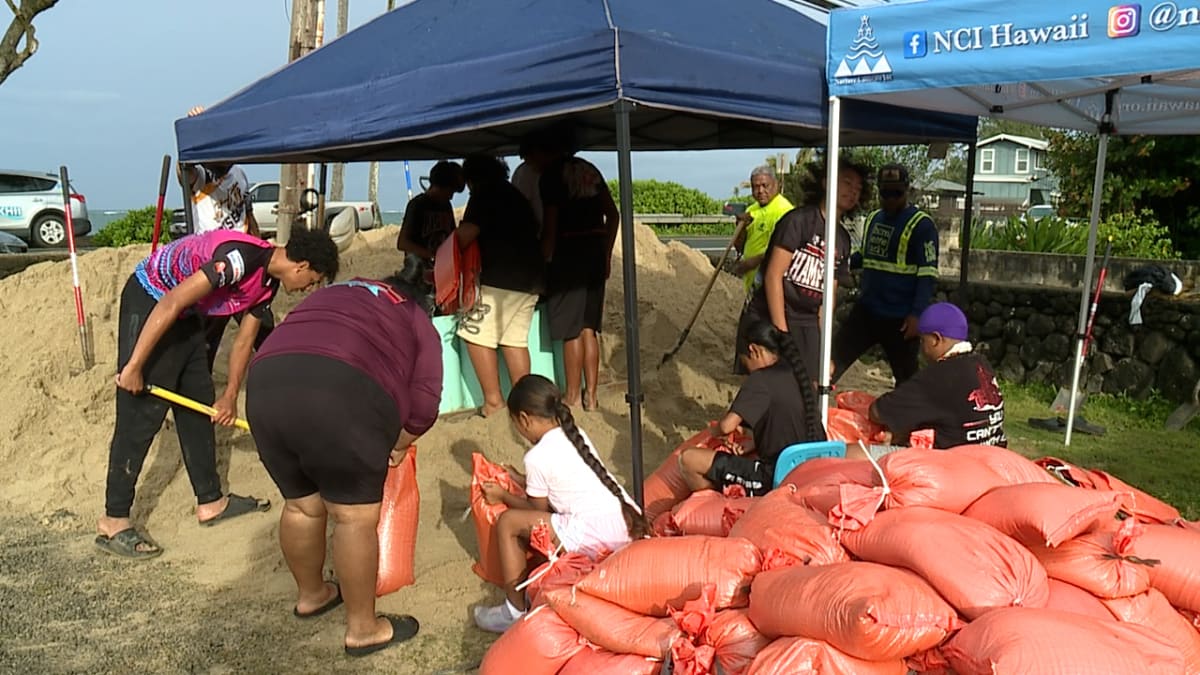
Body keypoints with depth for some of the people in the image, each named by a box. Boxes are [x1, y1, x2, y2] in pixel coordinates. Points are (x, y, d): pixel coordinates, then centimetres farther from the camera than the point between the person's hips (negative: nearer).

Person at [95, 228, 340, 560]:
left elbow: (244, 340, 10)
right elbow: (170, 304, -31)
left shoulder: (268, 281, 2)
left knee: (199, 405, 13)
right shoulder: (242, 258, -29)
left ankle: (210, 502, 23)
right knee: (140, 415, -7)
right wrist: (134, 366, -27)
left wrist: (230, 396, 9)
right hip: (150, 303, -10)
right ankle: (113, 523, 2)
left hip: (187, 315, 10)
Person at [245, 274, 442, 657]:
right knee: (356, 517, 8)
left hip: (266, 384, 6)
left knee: (301, 505, 24)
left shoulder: (333, 294, 38)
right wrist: (398, 444, 30)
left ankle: (311, 595, 44)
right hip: (341, 393, -5)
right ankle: (363, 628, 21)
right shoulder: (417, 321, 24)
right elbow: (424, 403, 11)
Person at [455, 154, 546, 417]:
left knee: (477, 335, -2)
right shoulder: (515, 196, 24)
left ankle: (493, 401, -5)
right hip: (530, 278, 9)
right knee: (515, 339, 11)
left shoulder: (484, 195, -2)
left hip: (500, 279, -9)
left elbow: (467, 233, -15)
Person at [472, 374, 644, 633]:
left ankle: (515, 611, 11)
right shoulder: (577, 435, 16)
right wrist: (524, 481, 40)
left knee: (508, 523, 4)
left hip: (598, 537, -9)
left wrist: (503, 496, 22)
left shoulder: (537, 457, -5)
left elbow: (538, 510, 7)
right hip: (631, 523, 9)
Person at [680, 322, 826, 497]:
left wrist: (715, 428, 3)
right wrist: (753, 445, 14)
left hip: (776, 480, -8)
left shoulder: (761, 380, -13)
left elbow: (727, 426, -20)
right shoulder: (798, 373, 10)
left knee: (689, 459, -8)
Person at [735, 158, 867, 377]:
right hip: (766, 321, -6)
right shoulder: (798, 219, -10)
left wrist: (824, 348, 7)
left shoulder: (843, 239, 11)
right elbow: (773, 276, -15)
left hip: (807, 328, 6)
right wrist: (781, 333, -18)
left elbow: (828, 295, 14)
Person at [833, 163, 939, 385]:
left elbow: (928, 275, -15)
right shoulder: (873, 218, 10)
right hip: (866, 310, 6)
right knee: (833, 359, 3)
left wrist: (916, 314, -21)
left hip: (900, 318, -6)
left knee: (906, 379, 8)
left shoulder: (921, 225, -11)